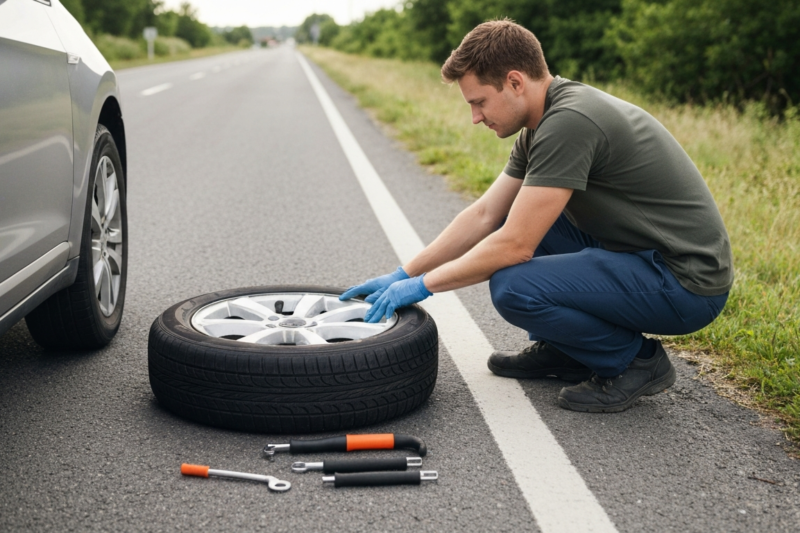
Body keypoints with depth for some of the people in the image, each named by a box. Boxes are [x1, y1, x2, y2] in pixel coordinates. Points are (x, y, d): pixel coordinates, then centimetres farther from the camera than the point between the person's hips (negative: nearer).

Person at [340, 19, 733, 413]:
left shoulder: (568, 122, -22)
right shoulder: (543, 124, 8)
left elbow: (516, 246, -22)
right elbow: (484, 216, 12)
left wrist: (423, 285, -10)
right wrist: (402, 275, 10)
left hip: (687, 282, -10)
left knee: (512, 286, -24)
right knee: (523, 220, 13)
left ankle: (636, 360, -3)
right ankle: (560, 351, 18)